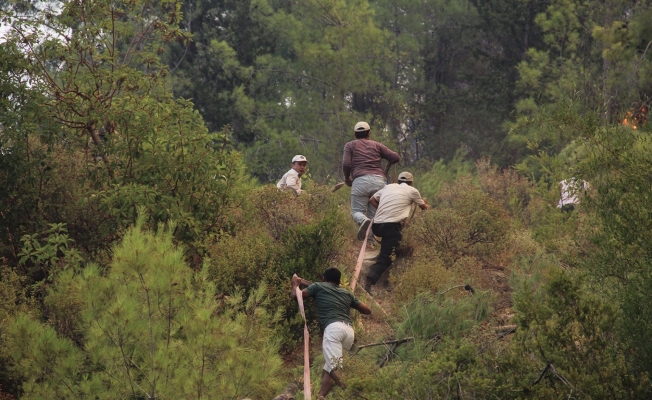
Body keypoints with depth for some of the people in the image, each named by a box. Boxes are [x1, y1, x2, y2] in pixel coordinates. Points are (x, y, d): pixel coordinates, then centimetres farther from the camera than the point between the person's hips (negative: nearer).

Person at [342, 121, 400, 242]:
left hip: (361, 181, -2)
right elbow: (396, 157, 15)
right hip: (379, 180, 2)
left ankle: (363, 220, -32)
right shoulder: (376, 145, 22)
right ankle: (371, 240, -8)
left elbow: (346, 164, 1)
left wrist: (347, 178, 20)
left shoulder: (350, 146, 17)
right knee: (374, 213, 9)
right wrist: (389, 163, 37)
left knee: (357, 211, 4)